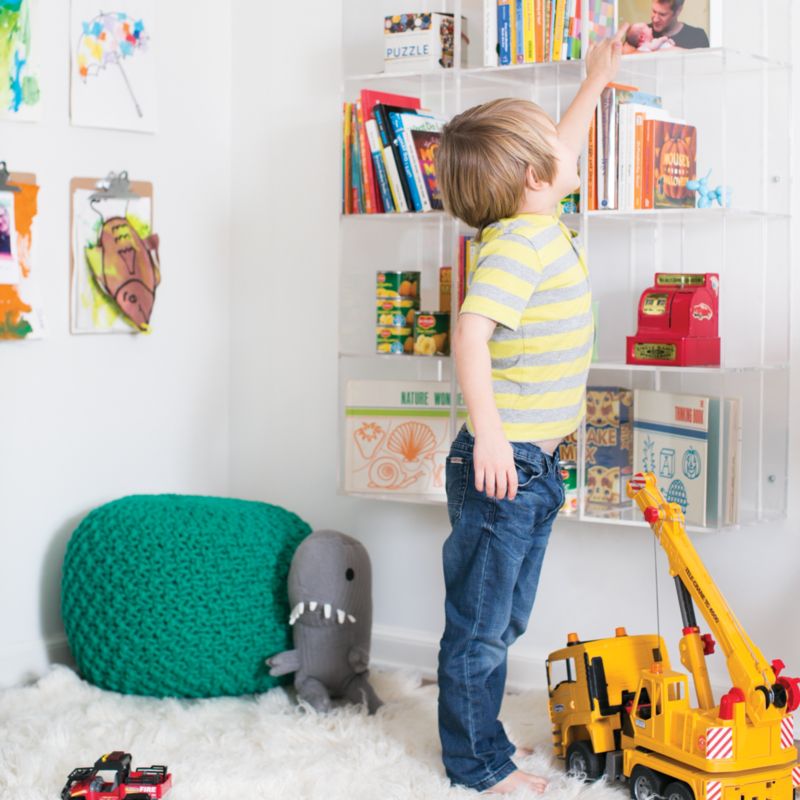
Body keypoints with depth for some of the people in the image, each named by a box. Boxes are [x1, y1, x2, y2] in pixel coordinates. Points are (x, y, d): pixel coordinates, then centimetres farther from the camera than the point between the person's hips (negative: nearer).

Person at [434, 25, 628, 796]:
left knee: (501, 621, 21)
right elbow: (471, 329, -32)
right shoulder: (520, 241, -20)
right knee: (479, 626, 5)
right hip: (503, 465, -10)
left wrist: (596, 81, 34)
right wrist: (488, 430, -37)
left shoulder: (537, 225, 9)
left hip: (529, 464, 10)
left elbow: (562, 151, 29)